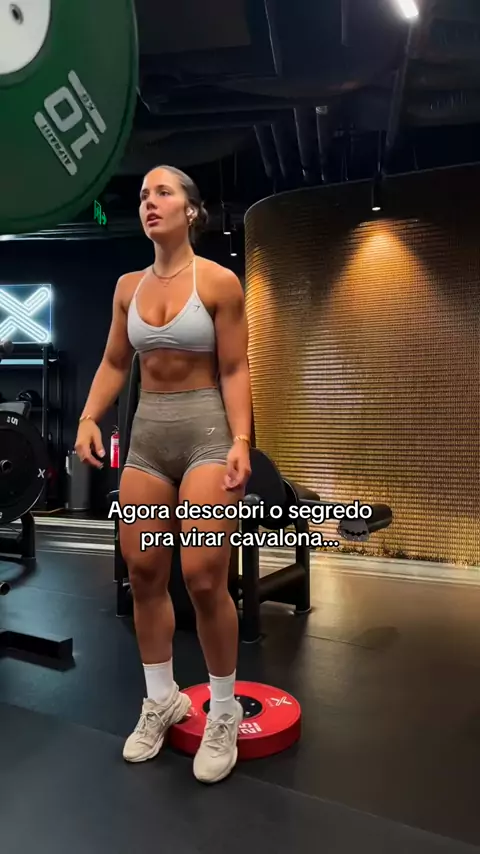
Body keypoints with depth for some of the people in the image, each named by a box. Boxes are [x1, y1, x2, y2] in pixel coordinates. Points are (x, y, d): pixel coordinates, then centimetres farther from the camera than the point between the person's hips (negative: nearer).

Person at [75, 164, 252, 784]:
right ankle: (161, 699, 29)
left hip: (207, 430, -5)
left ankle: (224, 713, 15)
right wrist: (89, 418, 0)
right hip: (147, 433, 6)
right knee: (142, 573, 8)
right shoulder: (128, 286, 10)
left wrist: (241, 441, -17)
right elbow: (114, 363, 14)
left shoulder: (219, 282, -4)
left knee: (203, 579, -9)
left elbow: (234, 371, -7)